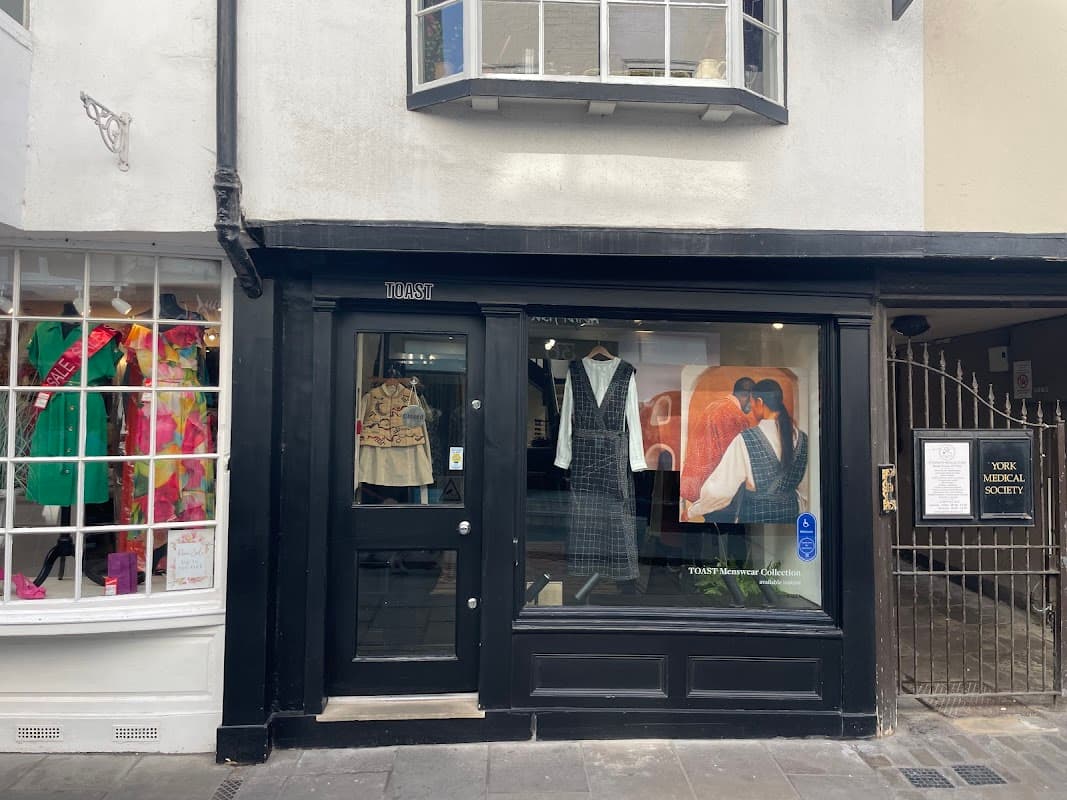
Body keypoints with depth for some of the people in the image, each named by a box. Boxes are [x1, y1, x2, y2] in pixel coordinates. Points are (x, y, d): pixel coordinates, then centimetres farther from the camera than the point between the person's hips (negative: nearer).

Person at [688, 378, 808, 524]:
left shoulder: (746, 440, -18)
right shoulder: (802, 439, -3)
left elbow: (720, 489, -17)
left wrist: (693, 511, -3)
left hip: (755, 515, -5)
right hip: (790, 514, 5)